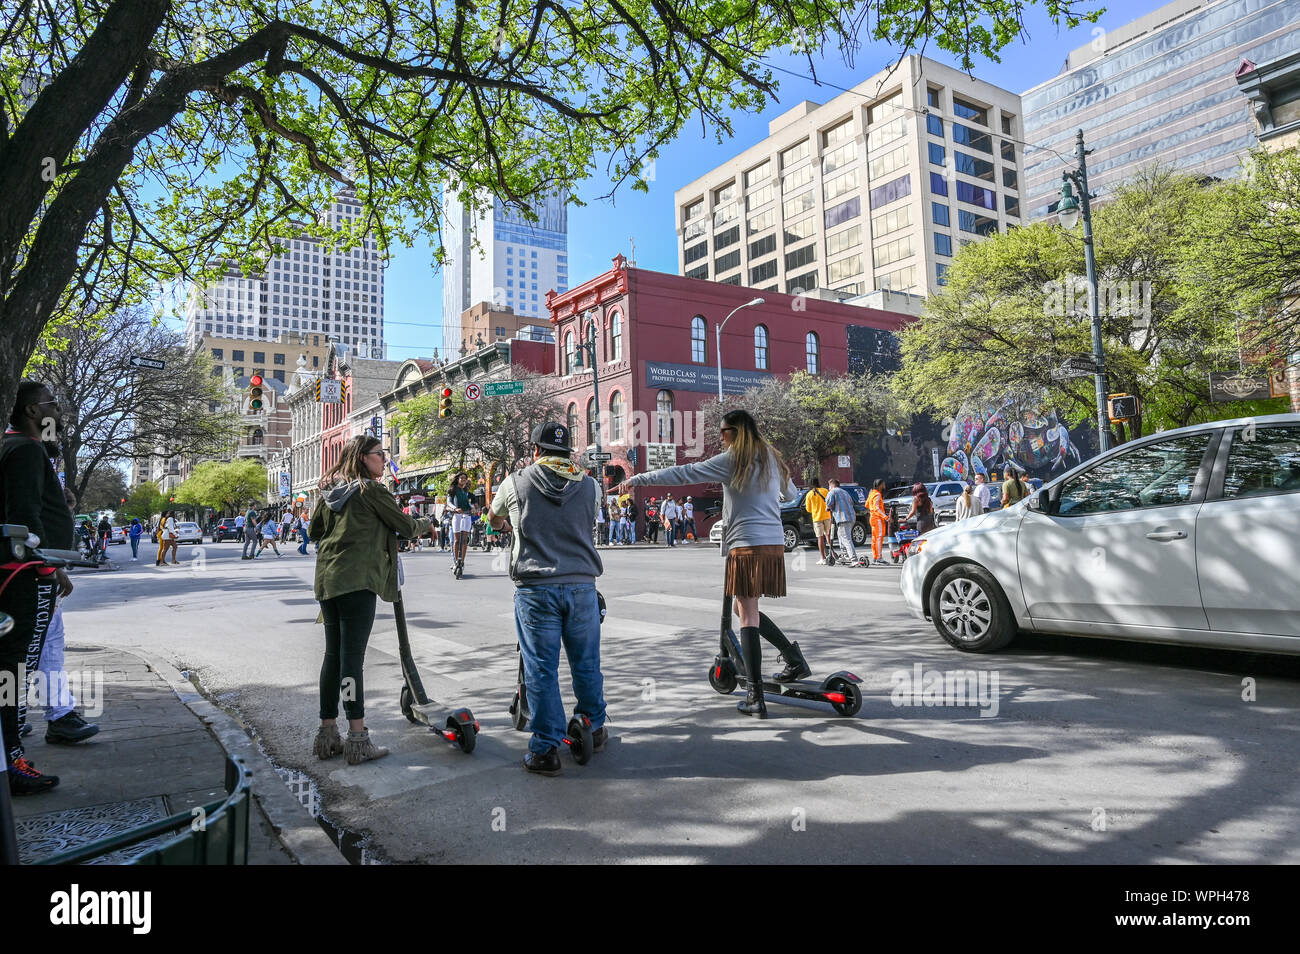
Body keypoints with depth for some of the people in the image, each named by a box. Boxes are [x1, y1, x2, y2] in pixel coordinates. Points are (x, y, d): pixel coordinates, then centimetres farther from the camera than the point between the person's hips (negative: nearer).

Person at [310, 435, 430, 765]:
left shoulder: (329, 490, 14)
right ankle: (357, 739, -3)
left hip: (326, 580, 8)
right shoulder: (371, 490, -7)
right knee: (352, 657, -7)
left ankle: (327, 734, 20)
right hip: (357, 581, -8)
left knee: (333, 654, 13)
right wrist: (426, 523, 18)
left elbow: (314, 530, 24)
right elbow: (405, 526, -2)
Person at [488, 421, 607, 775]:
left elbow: (495, 520, 19)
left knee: (541, 670, 4)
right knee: (587, 664, 16)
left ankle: (545, 749, 9)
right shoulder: (589, 486, 6)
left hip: (535, 587, -2)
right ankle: (594, 729, 32)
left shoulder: (516, 483, 2)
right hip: (582, 585, 2)